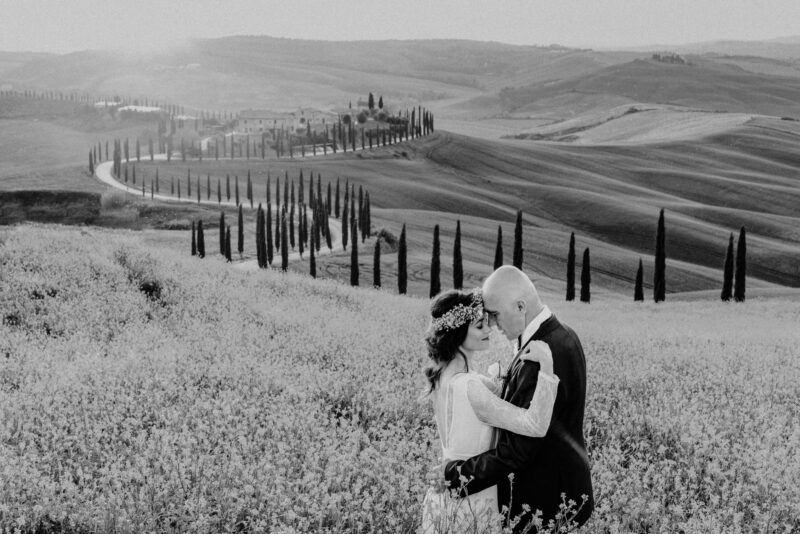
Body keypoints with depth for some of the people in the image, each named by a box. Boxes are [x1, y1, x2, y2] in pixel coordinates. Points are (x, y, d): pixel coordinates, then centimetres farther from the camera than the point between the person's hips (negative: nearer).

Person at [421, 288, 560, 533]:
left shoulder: (444, 373, 1)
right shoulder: (468, 386, -27)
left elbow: (500, 392, 8)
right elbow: (535, 426, -32)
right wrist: (546, 367, -36)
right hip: (470, 501, -8)